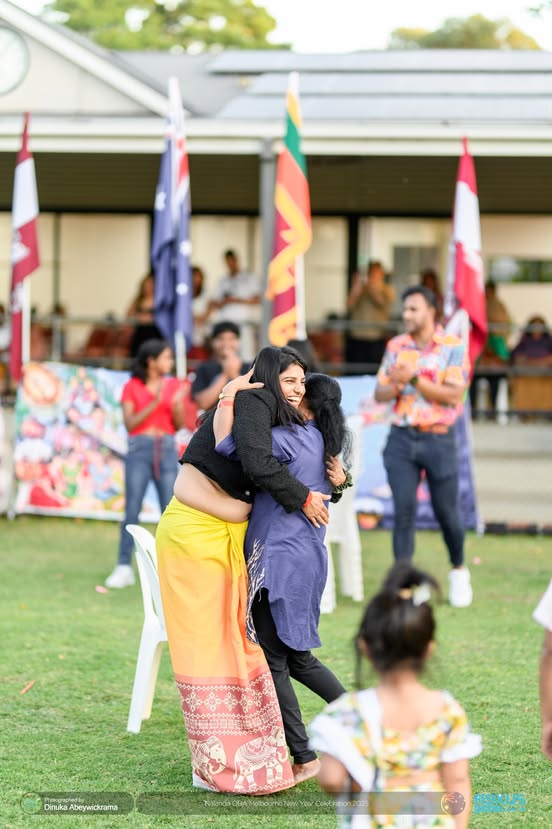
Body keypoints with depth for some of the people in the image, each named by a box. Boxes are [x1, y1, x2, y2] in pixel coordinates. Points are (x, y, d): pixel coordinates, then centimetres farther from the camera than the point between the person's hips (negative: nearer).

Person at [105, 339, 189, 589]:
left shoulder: (173, 386, 9)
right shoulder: (132, 387, 2)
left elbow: (180, 425, 8)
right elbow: (130, 423, -5)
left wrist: (176, 406, -11)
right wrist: (154, 403, -14)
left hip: (167, 449, 2)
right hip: (140, 449, -2)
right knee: (132, 510, -4)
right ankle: (124, 568, 0)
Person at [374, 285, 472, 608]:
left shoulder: (454, 347, -4)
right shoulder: (396, 346, 8)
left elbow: (453, 395, -13)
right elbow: (380, 393, 9)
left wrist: (414, 379, -19)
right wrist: (395, 386, -13)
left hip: (439, 439, -2)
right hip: (402, 439, 2)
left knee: (446, 511, 5)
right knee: (404, 510, -5)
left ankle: (459, 572, 30)